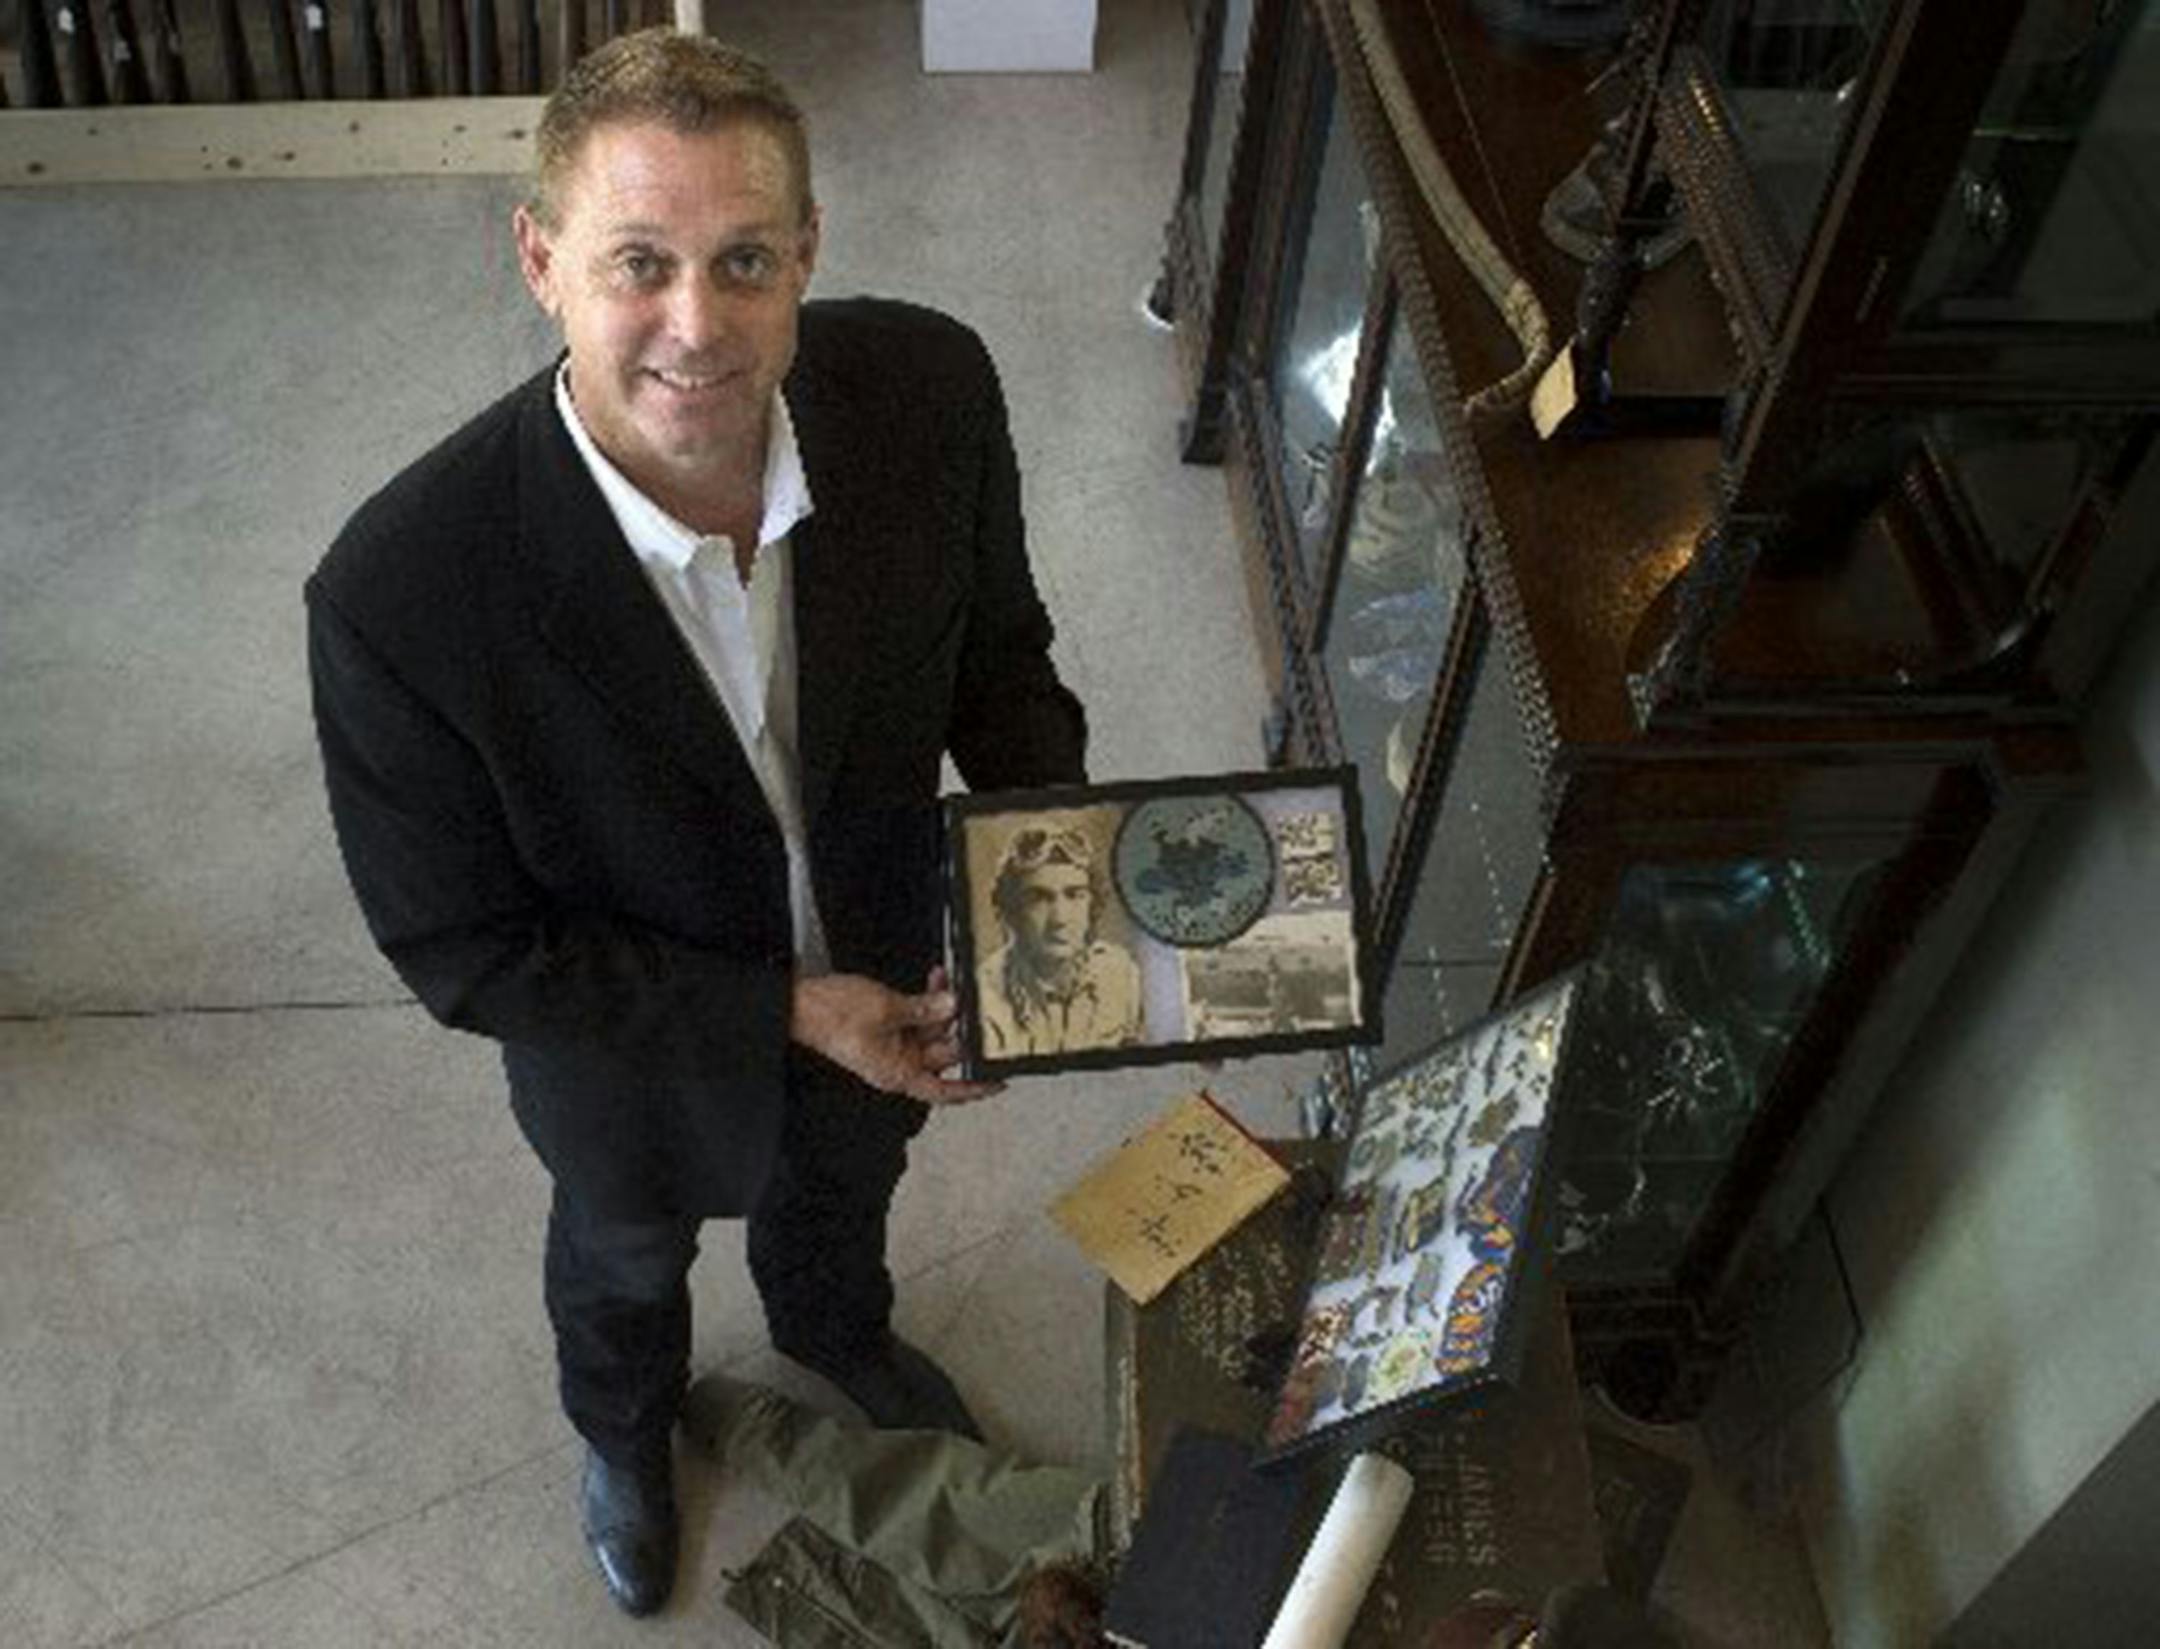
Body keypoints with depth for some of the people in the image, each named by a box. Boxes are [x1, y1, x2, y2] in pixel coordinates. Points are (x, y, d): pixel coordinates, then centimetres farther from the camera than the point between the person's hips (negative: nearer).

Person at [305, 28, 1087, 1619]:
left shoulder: (928, 386, -30)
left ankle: (836, 1327, 74)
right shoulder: (398, 594, -40)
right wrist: (786, 1011, -26)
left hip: (883, 956, 3)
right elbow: (460, 947, -24)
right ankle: (627, 1428, 70)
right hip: (630, 1045, -2)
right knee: (629, 1251, 32)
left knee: (845, 1177, 36)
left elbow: (994, 641, -9)